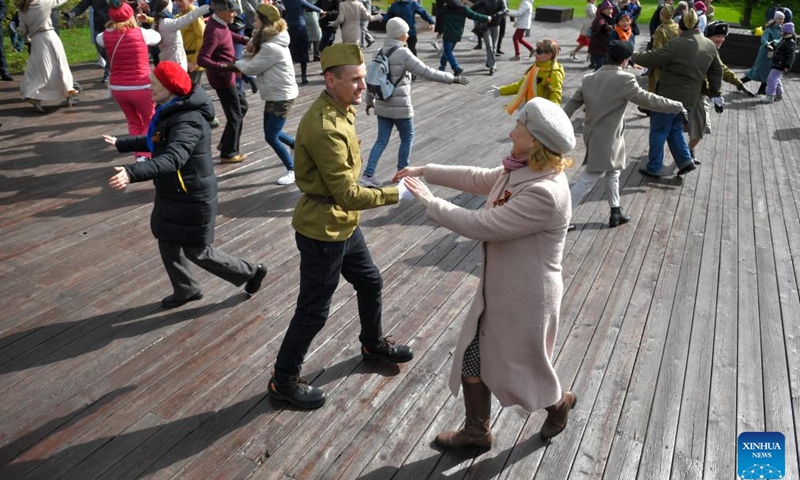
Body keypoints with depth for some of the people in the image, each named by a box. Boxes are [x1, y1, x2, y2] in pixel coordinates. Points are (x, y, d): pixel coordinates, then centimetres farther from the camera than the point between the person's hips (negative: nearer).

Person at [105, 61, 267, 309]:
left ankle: (251, 272, 21)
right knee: (167, 243, 19)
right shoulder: (171, 111, 5)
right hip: (172, 194, 10)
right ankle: (185, 289, 39)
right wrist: (121, 144, 28)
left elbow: (173, 159, -43)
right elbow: (155, 141, 23)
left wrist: (132, 172, -53)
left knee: (196, 251, 4)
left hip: (191, 198, -10)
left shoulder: (187, 121, -28)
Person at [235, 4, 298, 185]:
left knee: (271, 136, -6)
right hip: (274, 94, 10)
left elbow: (251, 68, -17)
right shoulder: (270, 41, 7)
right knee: (272, 132, 19)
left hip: (282, 96, -10)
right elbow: (254, 61, 9)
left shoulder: (271, 47, -25)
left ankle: (292, 170, 7)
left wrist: (237, 63, 1)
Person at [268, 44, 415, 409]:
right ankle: (284, 380, 24)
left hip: (343, 224, 10)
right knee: (314, 311, 4)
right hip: (323, 231, -10)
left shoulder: (341, 110, 2)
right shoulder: (325, 128, -30)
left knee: (370, 282, 25)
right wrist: (395, 194, -22)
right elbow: (347, 195, -29)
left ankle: (373, 343, 50)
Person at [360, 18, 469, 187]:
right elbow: (427, 72, -16)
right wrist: (452, 79, -10)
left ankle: (368, 175, 3)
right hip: (400, 107, -7)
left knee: (382, 140, 11)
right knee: (407, 138, 13)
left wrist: (370, 101, 25)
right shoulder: (403, 53, -15)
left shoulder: (380, 52, 6)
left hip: (382, 106, 7)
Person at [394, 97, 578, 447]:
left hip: (525, 297, -9)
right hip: (498, 288, 9)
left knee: (516, 370, 14)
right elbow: (478, 178, 14)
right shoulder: (522, 170, -2)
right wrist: (425, 171, 12)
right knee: (471, 358, 17)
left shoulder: (545, 194, -31)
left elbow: (480, 225, -29)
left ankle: (559, 403, 46)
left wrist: (429, 202, -18)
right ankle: (477, 430, 37)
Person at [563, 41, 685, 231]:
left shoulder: (589, 78, 5)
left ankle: (615, 213, 34)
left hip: (593, 135, 8)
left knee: (613, 172, 25)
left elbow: (572, 103, 7)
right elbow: (647, 99, -16)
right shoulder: (624, 79, -17)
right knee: (587, 180, -1)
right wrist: (677, 106, -5)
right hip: (606, 139, -8)